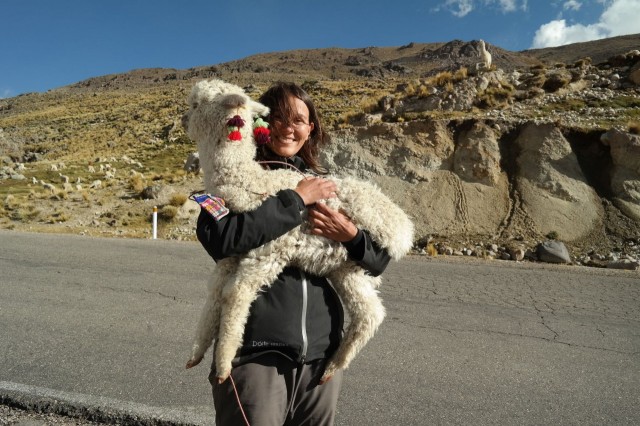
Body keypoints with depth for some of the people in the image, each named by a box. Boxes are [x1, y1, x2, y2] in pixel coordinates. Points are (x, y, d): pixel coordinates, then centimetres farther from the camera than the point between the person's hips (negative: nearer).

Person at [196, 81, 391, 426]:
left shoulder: (327, 186, 9)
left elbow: (380, 260, 10)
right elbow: (218, 237, -23)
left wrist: (350, 235, -11)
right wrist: (296, 198, -18)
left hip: (322, 357, 4)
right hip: (256, 355, -4)